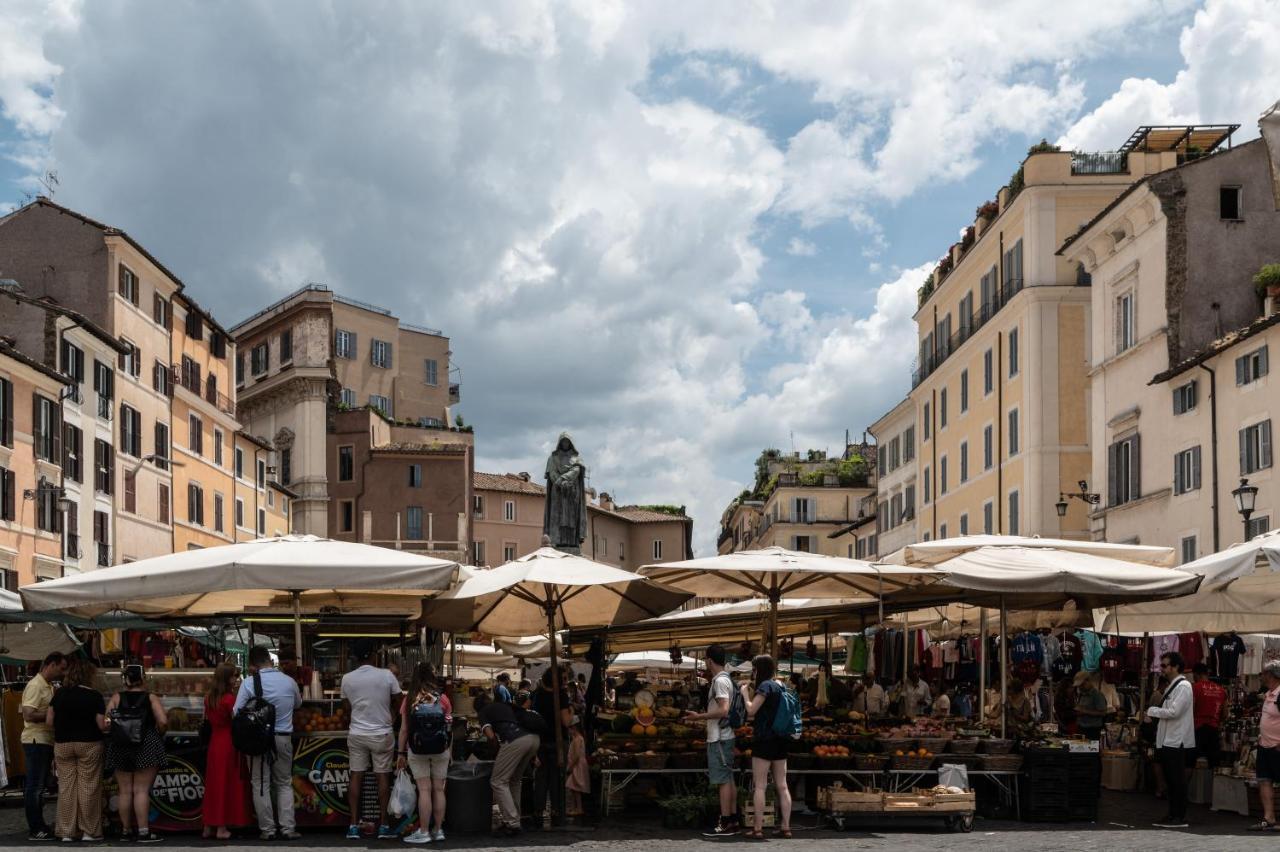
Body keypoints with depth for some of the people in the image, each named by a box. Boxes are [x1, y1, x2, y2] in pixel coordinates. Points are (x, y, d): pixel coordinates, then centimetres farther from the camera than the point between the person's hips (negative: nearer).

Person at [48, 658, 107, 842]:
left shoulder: (59, 694, 2)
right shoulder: (94, 696, -8)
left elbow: (50, 721, 3)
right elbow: (101, 725, -10)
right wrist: (108, 724, 11)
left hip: (62, 745, 3)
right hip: (89, 744, -3)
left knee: (66, 787, 6)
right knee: (88, 787, 3)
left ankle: (67, 832, 8)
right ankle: (89, 831, 5)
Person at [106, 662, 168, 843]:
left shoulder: (117, 698, 3)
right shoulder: (151, 698, -3)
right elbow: (163, 721, -13)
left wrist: (118, 731, 12)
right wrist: (159, 735, 5)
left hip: (120, 748, 3)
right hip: (146, 747, -3)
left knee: (125, 791, 10)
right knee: (141, 790, -4)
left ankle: (126, 829, 18)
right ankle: (143, 831, -7)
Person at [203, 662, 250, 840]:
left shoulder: (209, 698, 6)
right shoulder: (229, 698, -15)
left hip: (213, 743, 7)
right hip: (228, 745, -7)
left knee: (213, 784, 13)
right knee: (227, 785, 1)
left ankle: (209, 827, 18)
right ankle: (222, 828, 3)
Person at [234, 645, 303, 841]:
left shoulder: (249, 683, -10)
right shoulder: (289, 681, 0)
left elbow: (236, 713, -10)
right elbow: (298, 704, 18)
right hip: (283, 738, 2)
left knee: (261, 784, 7)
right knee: (284, 784, 13)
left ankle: (267, 829, 6)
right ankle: (287, 828, 8)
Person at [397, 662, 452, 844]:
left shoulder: (410, 699, -4)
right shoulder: (443, 698, -2)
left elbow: (404, 729, -3)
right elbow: (450, 727, 1)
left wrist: (401, 753, 4)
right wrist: (450, 750, 12)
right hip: (441, 749, 1)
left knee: (424, 790, -1)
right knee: (438, 789, 7)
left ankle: (423, 832, 1)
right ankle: (438, 830, 12)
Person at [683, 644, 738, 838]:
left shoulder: (720, 681, -16)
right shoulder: (725, 679, 14)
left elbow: (723, 711, -24)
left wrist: (699, 717, -18)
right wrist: (704, 716, 22)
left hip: (719, 738, -10)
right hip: (723, 736, 10)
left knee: (723, 780, -8)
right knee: (728, 779, 11)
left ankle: (725, 824, -8)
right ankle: (733, 820, 15)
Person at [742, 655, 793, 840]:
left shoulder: (765, 685, -12)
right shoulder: (780, 685, 13)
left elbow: (751, 710, -16)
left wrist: (745, 692, -3)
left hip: (764, 740, -8)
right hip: (781, 741, 8)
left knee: (759, 786, -5)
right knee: (782, 786, 8)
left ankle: (758, 828, -6)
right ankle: (785, 827, 9)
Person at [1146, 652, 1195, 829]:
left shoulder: (1183, 686, -12)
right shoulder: (1172, 686, 17)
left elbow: (1174, 712, -20)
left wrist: (1152, 711, -9)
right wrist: (1153, 714, 5)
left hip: (1177, 742, -9)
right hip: (1167, 741, 9)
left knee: (1178, 781, -5)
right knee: (1170, 781, 12)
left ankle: (1180, 817, -1)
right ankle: (1173, 815, 18)